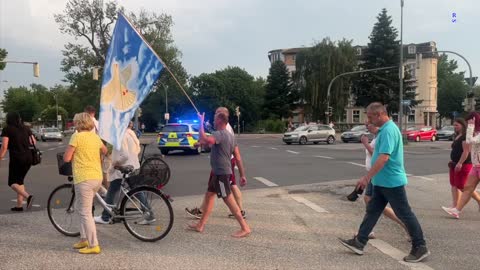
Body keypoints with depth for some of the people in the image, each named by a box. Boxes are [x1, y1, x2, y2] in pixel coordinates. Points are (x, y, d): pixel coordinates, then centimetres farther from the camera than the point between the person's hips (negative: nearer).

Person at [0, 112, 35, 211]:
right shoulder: (25, 129, 11)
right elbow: (34, 142, 10)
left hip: (16, 158, -6)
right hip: (28, 158, 6)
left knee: (12, 183, 4)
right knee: (20, 180, 18)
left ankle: (28, 196, -21)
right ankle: (19, 205, 16)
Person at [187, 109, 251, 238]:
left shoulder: (219, 134, -18)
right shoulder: (230, 135, 14)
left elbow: (204, 140, -35)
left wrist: (201, 123, -25)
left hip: (221, 172, -10)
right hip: (219, 172, 10)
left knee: (229, 200, -7)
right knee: (209, 196, 15)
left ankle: (245, 228, -3)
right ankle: (201, 225, 24)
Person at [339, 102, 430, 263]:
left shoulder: (388, 130, -21)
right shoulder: (385, 129, 11)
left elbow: (384, 158, -29)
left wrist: (367, 177, -26)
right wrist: (371, 177, 24)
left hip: (391, 182, -10)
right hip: (382, 181, 10)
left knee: (405, 214, 1)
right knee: (372, 211, 12)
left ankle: (420, 248, 12)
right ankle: (359, 243, 18)